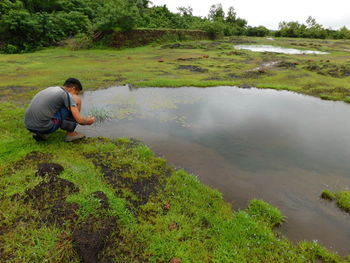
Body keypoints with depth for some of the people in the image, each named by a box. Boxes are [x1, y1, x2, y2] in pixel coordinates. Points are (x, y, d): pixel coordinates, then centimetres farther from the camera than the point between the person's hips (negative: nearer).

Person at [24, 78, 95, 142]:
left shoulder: (50, 89, 22)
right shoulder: (67, 95, -2)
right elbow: (79, 120, -8)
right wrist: (87, 121, 15)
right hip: (45, 127, -8)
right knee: (77, 100, 2)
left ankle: (41, 134, 18)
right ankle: (71, 133, 9)